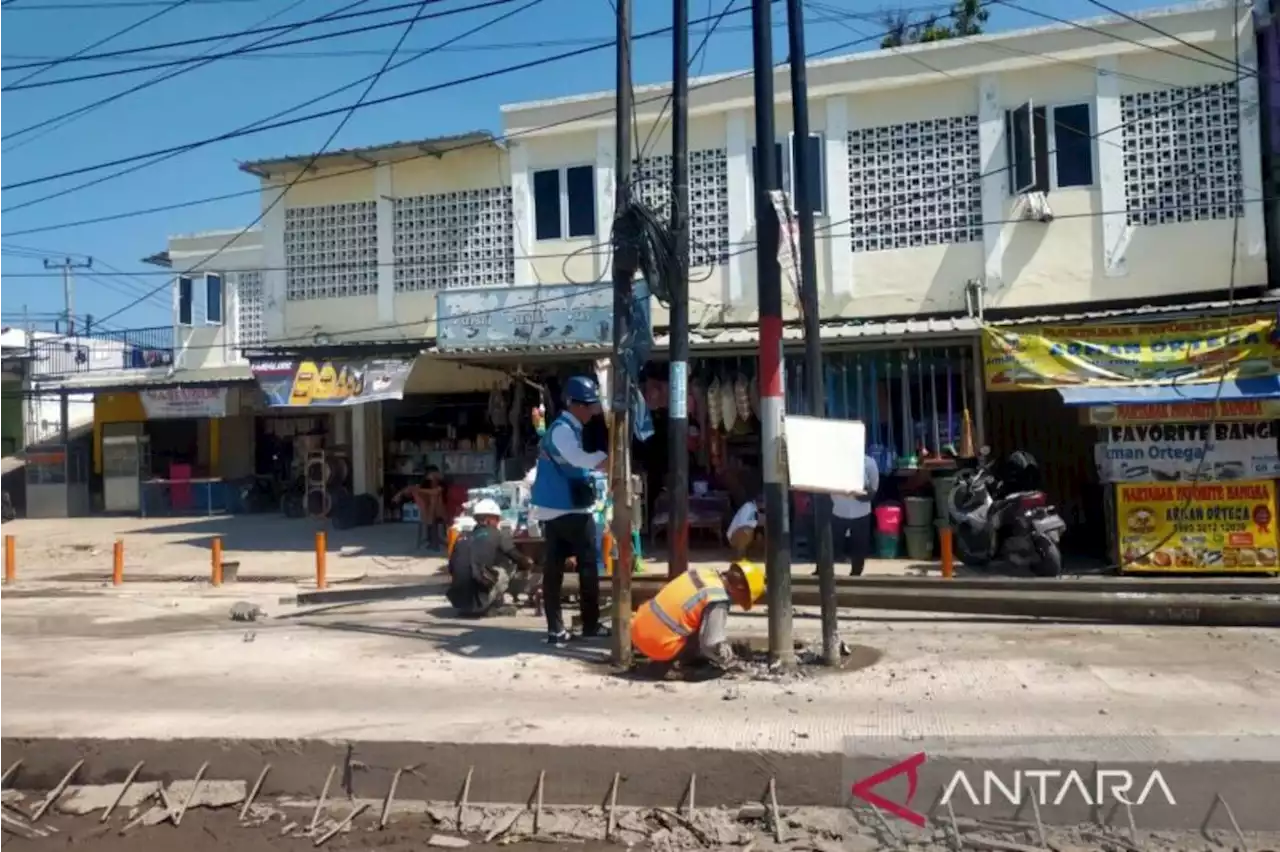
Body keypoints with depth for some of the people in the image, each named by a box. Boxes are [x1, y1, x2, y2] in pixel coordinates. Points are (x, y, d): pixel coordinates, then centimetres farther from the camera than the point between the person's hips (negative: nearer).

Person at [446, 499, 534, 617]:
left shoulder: (462, 538, 17)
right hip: (479, 600, -6)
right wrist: (527, 564, 35)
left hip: (457, 601, 6)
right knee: (510, 561, 8)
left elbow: (452, 569, 18)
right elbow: (516, 557, 13)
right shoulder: (497, 536, 5)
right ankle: (494, 606, 4)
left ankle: (465, 606, 15)